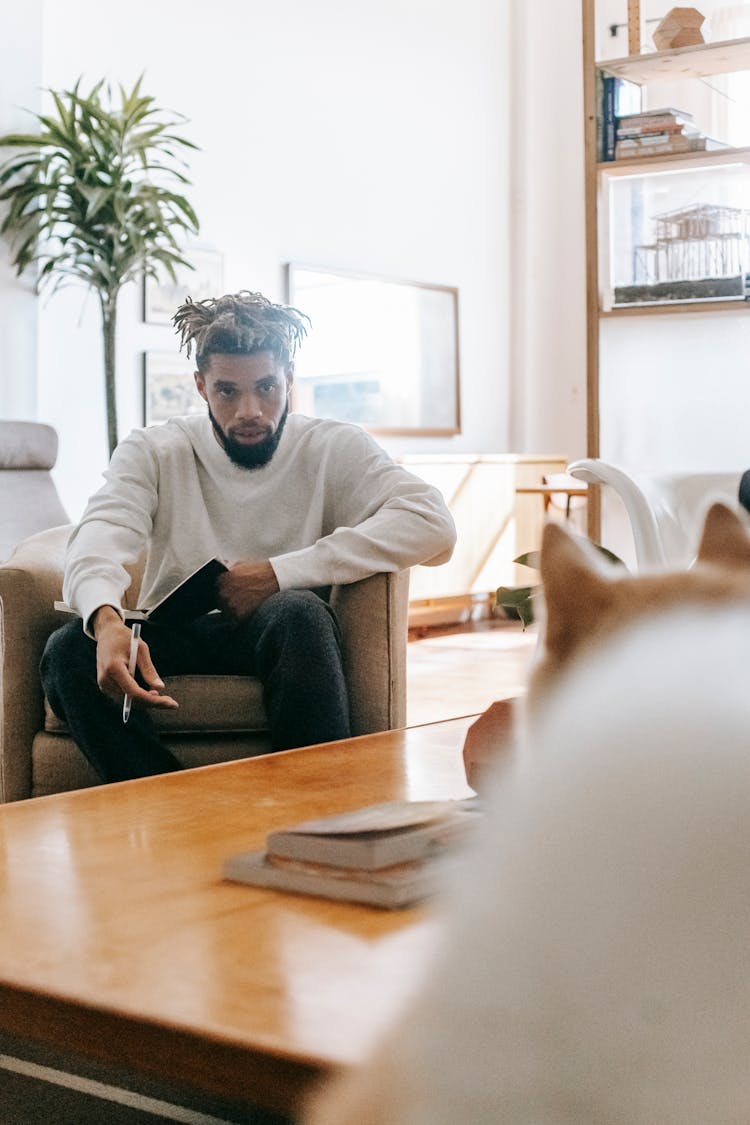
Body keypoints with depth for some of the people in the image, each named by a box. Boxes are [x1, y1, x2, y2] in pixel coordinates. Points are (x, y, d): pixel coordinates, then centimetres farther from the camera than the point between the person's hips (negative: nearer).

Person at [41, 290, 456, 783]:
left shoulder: (334, 449, -4)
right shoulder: (153, 452, 1)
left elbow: (433, 524, -19)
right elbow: (101, 539, -18)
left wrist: (280, 573, -23)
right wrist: (107, 619, -44)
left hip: (278, 634, -1)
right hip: (174, 636, 2)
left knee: (301, 612, -36)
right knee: (69, 650, -27)